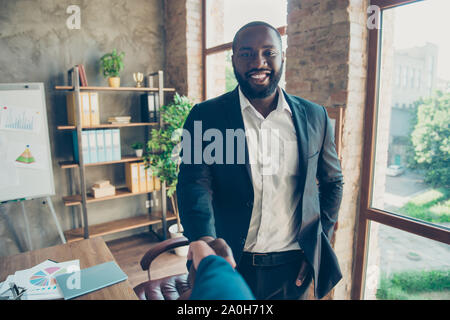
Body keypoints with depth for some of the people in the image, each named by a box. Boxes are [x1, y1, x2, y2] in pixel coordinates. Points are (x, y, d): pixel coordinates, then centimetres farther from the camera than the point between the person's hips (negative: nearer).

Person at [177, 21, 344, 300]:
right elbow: (194, 182, -15)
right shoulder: (206, 116, -7)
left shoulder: (314, 117, -1)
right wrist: (205, 241, -33)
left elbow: (333, 182, 8)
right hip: (230, 266, -1)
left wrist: (319, 245, 1)